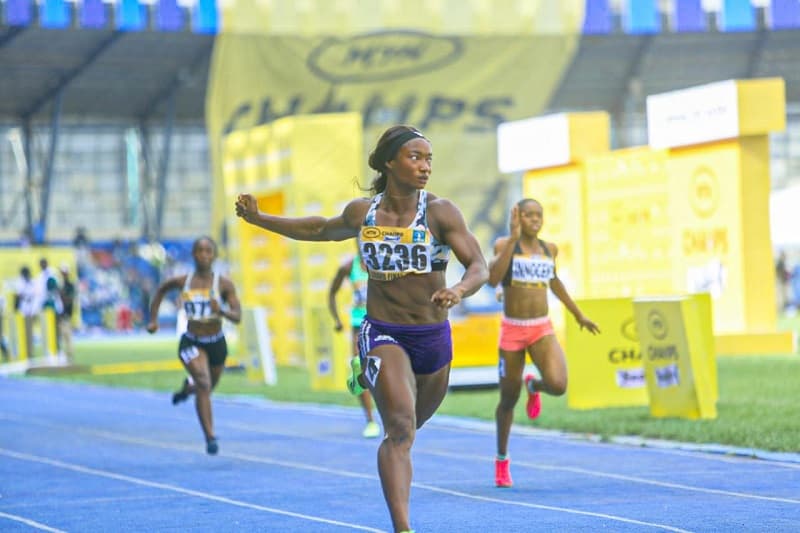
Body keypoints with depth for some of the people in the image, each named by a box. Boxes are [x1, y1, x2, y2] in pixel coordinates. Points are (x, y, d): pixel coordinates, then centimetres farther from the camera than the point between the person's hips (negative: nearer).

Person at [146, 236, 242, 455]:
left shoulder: (224, 284, -10)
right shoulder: (182, 281, -7)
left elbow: (237, 317, -15)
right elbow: (161, 290, 14)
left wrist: (222, 311, -36)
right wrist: (153, 319, 10)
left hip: (217, 343, 2)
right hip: (191, 343, -2)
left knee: (208, 387, 22)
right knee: (203, 384, -24)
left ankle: (188, 387, 60)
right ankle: (210, 437, -24)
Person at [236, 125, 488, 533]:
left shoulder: (440, 212, -10)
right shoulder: (361, 213, -2)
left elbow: (479, 267, -15)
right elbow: (322, 230, 19)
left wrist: (458, 291, -38)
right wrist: (259, 219, 20)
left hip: (433, 336, 1)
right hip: (382, 333, -1)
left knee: (412, 422, 22)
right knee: (400, 428, -19)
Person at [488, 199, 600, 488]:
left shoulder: (549, 249, 6)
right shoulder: (505, 245, -7)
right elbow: (493, 279, -25)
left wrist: (578, 315, 30)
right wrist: (512, 238, -27)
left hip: (543, 330, 2)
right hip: (512, 330, -2)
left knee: (557, 385, -22)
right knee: (508, 399, 7)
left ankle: (534, 385, 17)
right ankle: (502, 459, 30)